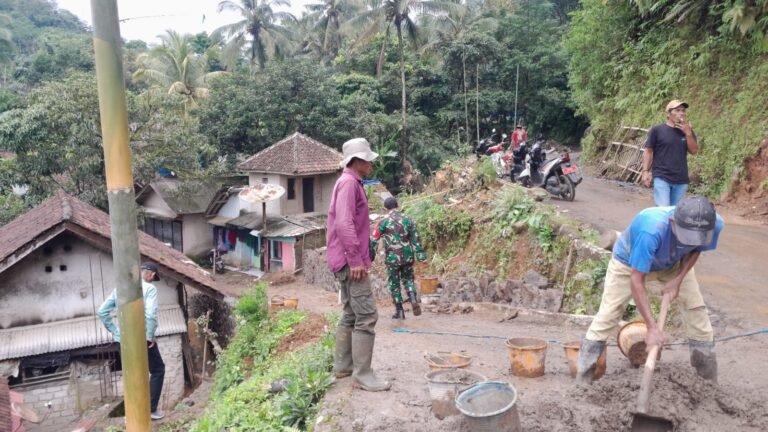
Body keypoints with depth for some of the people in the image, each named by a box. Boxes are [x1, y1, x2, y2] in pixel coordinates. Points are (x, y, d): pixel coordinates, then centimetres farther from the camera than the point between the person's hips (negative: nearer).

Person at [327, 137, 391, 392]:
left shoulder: (351, 183, 19)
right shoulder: (349, 182, -13)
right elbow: (344, 223, -24)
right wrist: (355, 260, -24)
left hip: (347, 261, 11)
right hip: (350, 261, -11)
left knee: (351, 314, 14)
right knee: (366, 315, -11)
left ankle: (343, 366, 22)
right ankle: (362, 374, -7)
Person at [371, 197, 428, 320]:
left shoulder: (384, 222, -4)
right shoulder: (408, 220, 2)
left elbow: (374, 240, -3)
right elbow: (416, 239, -1)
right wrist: (421, 256, 0)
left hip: (392, 258, -3)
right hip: (408, 257, 3)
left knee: (394, 284, 10)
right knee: (408, 279, 20)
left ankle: (399, 311, 12)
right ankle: (414, 300, -4)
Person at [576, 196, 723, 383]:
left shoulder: (714, 224, -32)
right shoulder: (651, 230, -47)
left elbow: (695, 249, -7)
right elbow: (636, 280, -39)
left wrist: (678, 279, -21)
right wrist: (651, 326, -38)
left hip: (674, 263, 5)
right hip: (629, 262, -4)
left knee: (697, 308, 1)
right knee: (608, 314, -7)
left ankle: (710, 380, 21)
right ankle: (583, 375, 4)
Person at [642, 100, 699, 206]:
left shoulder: (687, 131, 12)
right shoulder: (657, 130, -1)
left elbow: (694, 151, 3)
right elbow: (648, 151, 0)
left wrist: (688, 133, -9)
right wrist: (645, 171, -9)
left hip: (681, 180, 5)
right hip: (661, 178, -4)